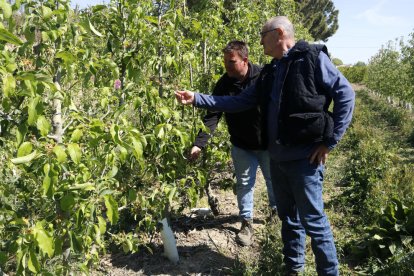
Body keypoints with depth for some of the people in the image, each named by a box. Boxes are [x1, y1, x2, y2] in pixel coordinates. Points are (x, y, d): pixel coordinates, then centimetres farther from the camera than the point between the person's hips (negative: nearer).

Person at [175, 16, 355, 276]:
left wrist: (330, 141, -11)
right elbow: (238, 102, 14)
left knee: (313, 220, 0)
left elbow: (345, 95, -9)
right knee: (288, 217, 18)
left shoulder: (313, 58, -7)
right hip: (278, 157, 7)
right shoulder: (270, 72, 14)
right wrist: (197, 99, 8)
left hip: (306, 156, -7)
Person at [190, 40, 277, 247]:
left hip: (268, 143, -1)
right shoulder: (224, 84, -10)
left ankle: (277, 209, 44)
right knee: (244, 183, 8)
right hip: (242, 145, 2)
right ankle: (246, 222, 24)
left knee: (274, 180, 17)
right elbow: (212, 116, -12)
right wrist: (199, 143, -21)